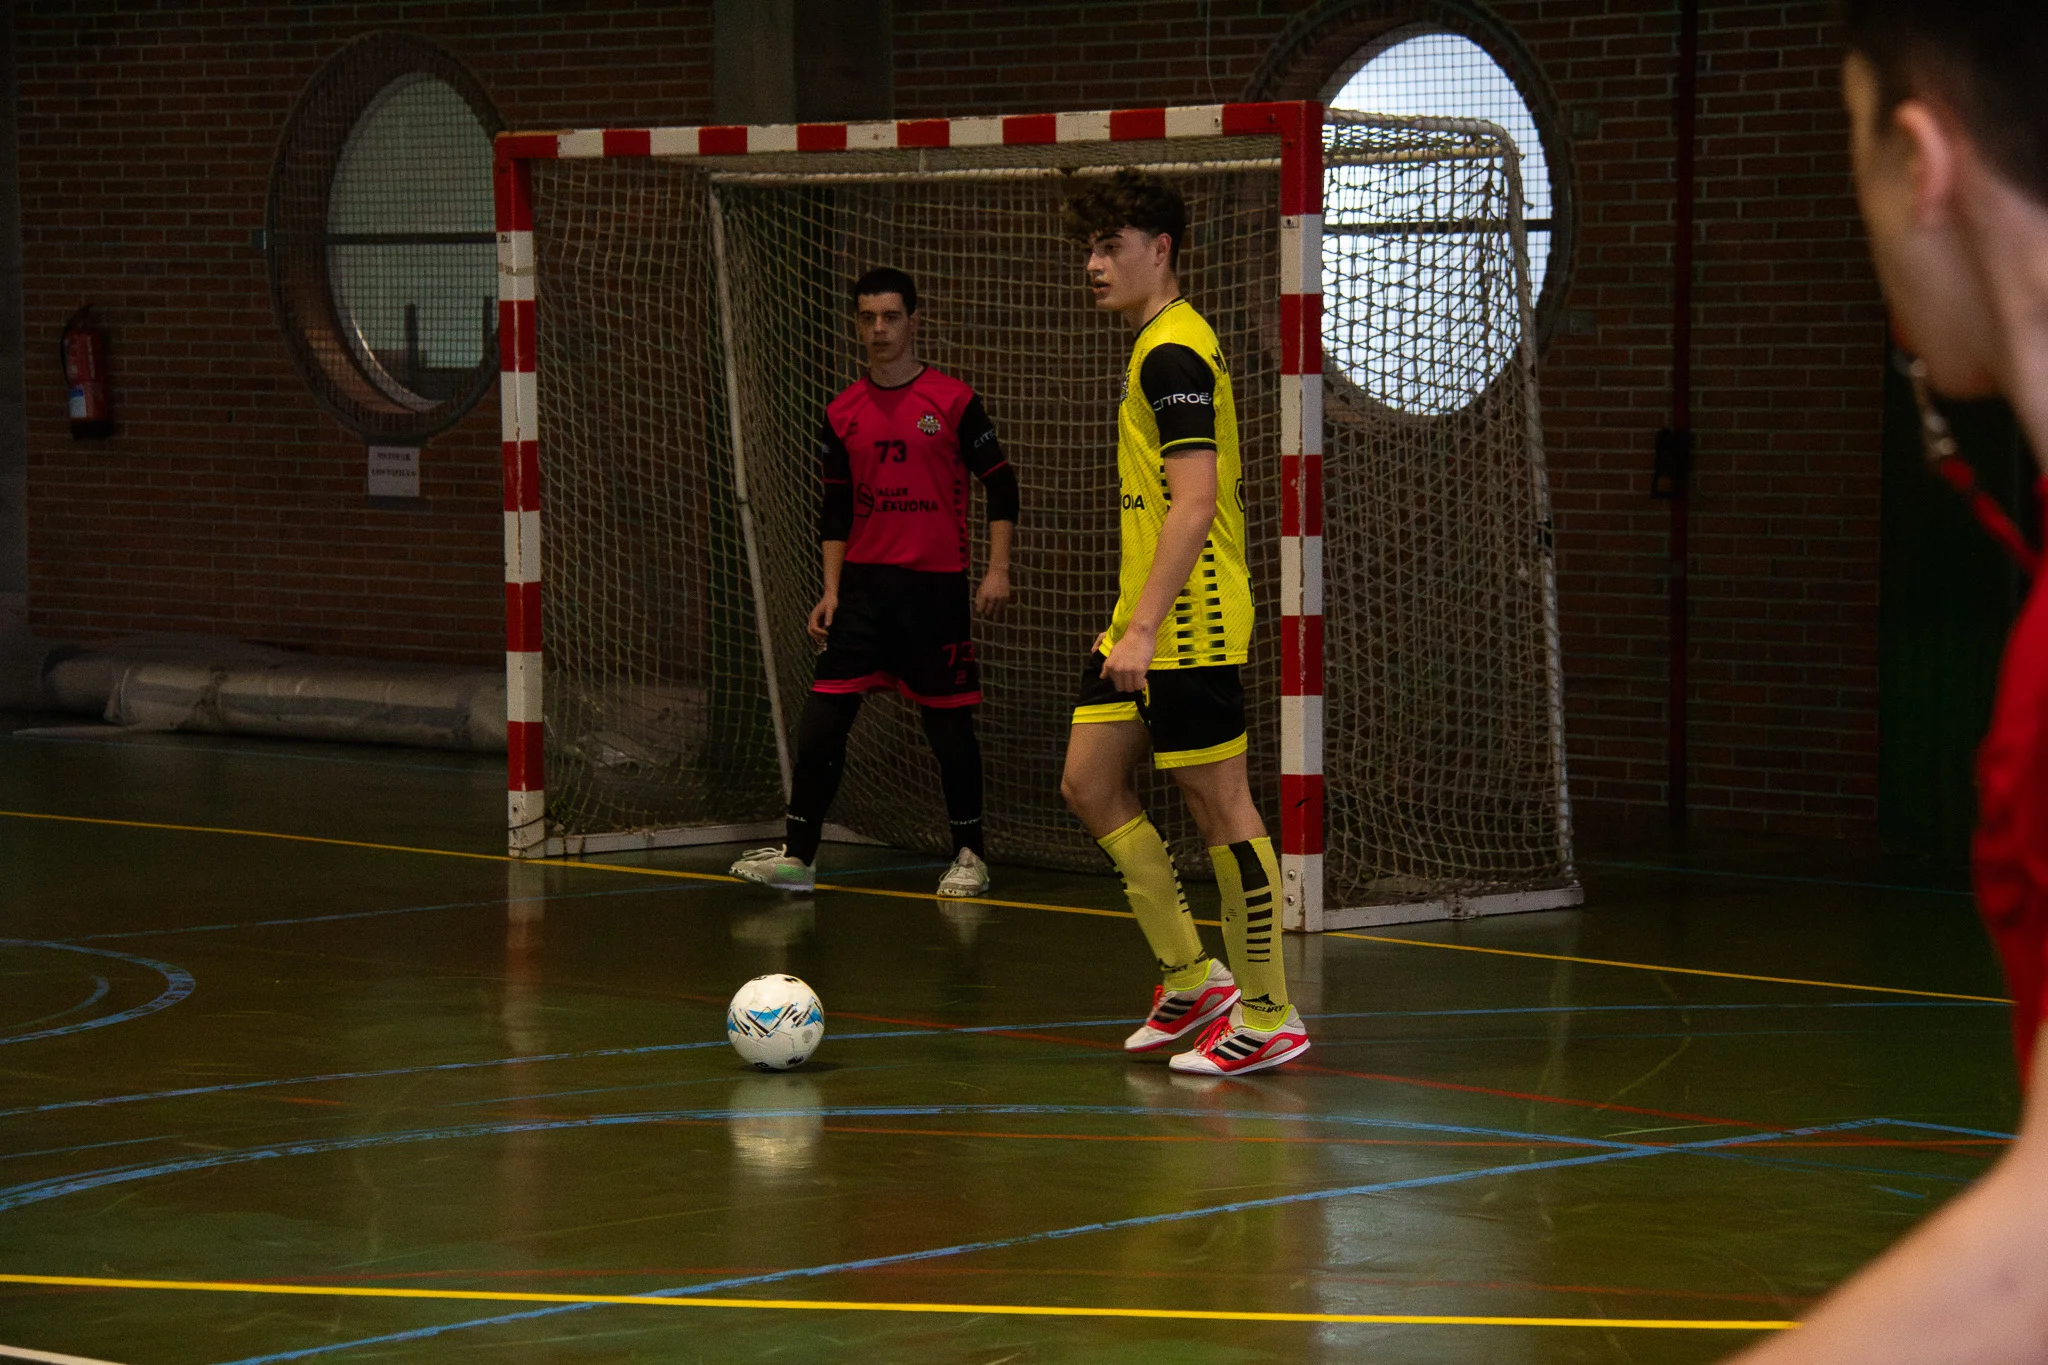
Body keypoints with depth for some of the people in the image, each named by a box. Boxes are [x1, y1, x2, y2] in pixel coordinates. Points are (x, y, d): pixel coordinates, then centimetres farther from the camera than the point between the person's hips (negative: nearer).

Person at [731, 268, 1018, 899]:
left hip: (936, 586, -3)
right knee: (823, 716, -4)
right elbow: (835, 509, 14)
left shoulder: (953, 401, -3)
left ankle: (970, 855, 15)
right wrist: (831, 590, 7)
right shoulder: (842, 415, 8)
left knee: (948, 722, 2)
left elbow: (1000, 484, 1)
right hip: (864, 583, 3)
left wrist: (998, 570, -6)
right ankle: (798, 854, 0)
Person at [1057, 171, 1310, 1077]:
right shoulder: (1156, 348, 16)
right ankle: (1190, 978, 18)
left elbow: (1194, 504, -23)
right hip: (1144, 624, 10)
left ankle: (1268, 1015, 5)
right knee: (1089, 785, 10)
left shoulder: (1173, 355, -15)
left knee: (1219, 805, -3)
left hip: (1188, 628, -10)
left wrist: (1146, 628, -26)